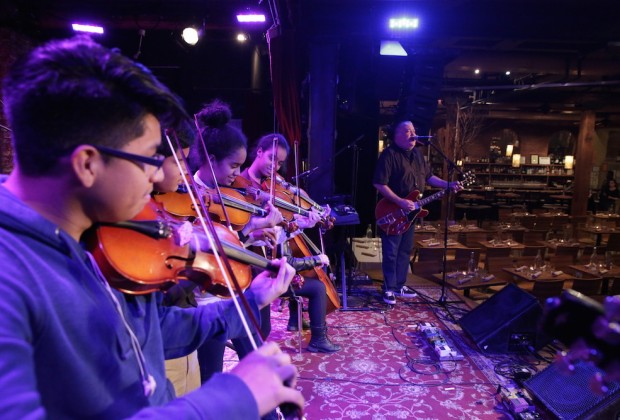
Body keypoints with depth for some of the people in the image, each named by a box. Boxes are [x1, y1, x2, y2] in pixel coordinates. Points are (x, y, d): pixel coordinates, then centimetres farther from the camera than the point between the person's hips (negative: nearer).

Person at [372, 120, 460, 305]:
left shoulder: (417, 154, 12)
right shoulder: (389, 154, -14)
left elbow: (428, 177, 20)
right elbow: (379, 184, -20)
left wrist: (448, 184, 6)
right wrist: (400, 202, -24)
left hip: (410, 211, 8)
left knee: (405, 250, 15)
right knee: (391, 253, -1)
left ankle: (400, 285, 27)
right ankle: (389, 289, 11)